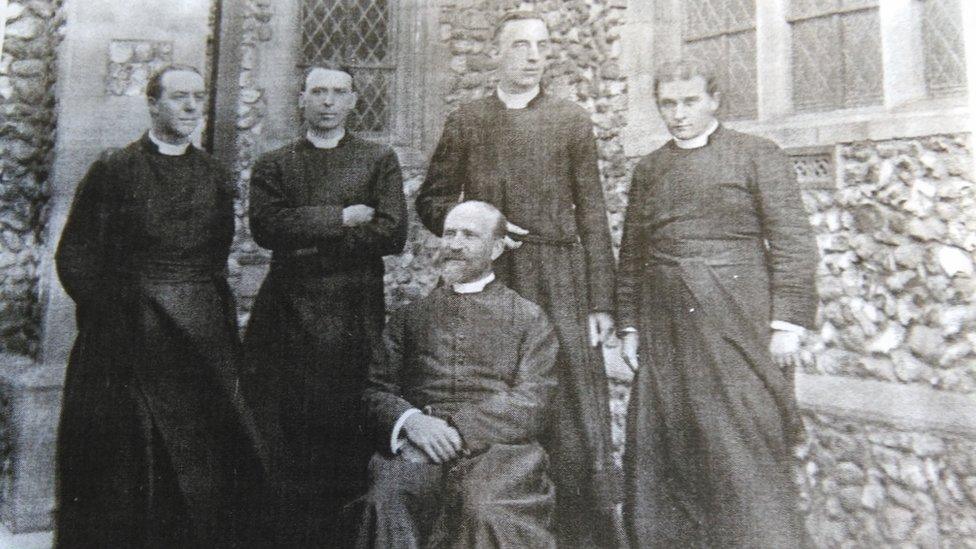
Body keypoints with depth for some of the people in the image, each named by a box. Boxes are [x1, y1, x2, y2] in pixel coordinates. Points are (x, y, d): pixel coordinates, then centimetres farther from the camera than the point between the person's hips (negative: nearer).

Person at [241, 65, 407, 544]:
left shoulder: (380, 160, 10)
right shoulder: (273, 164, 14)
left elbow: (392, 233, -4)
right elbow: (266, 227, -4)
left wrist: (310, 242, -5)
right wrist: (342, 217, -9)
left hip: (353, 321, -1)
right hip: (287, 317, 2)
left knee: (348, 447, 1)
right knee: (286, 446, 3)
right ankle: (291, 535, 18)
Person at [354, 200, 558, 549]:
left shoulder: (528, 318, 14)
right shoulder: (409, 317, 22)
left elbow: (530, 405, 1)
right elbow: (374, 390, 12)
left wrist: (456, 429, -12)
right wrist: (410, 420, -11)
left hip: (495, 447, -1)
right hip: (416, 450, 1)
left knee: (489, 509, -33)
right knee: (386, 503, -31)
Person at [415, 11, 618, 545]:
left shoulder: (572, 119, 12)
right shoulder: (465, 121, 12)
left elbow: (592, 215, 6)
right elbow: (431, 200, 12)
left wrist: (601, 301, -1)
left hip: (561, 288, 0)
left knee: (576, 414, -2)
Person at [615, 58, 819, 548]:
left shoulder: (757, 155, 4)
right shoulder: (648, 168, 16)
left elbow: (793, 242, -2)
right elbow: (631, 255, 15)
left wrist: (787, 322, -8)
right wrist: (629, 324, 11)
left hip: (737, 326, -4)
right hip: (664, 332, 4)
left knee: (746, 450, -1)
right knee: (658, 450, 8)